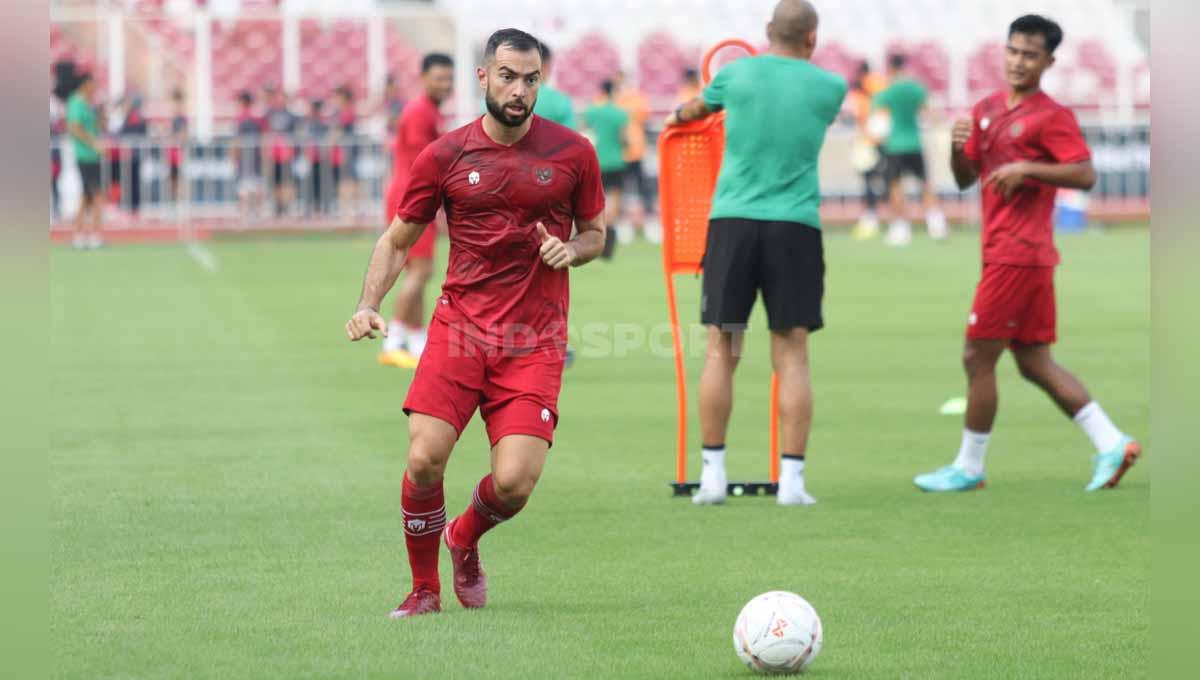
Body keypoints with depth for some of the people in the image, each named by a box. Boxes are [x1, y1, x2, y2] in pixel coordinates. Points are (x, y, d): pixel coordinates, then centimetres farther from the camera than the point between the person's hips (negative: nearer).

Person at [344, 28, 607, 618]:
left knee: (514, 483, -12)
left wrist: (572, 249, -7)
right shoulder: (445, 155, 2)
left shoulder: (572, 153, 2)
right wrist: (368, 305, -7)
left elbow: (595, 233, 17)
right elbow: (397, 242, 10)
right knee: (424, 461, -15)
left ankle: (465, 538, 24)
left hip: (535, 341, 0)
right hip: (459, 326, 0)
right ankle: (425, 590, 9)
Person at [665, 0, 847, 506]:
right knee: (791, 355, 2)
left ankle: (713, 474, 6)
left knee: (721, 351, 6)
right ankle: (792, 480, -2)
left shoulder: (736, 74, 3)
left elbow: (697, 108, 25)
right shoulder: (830, 88, 3)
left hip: (732, 222, 0)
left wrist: (678, 117, 49)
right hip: (796, 228, 0)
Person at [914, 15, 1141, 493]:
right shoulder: (987, 110, 15)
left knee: (978, 358, -4)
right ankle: (1111, 444, 12)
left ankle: (969, 467, 5)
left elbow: (1085, 175, -16)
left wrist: (1026, 169, -23)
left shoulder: (1051, 116, -9)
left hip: (1017, 255, -9)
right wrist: (958, 148, -3)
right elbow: (966, 179, 17)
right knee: (1035, 362, 10)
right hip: (1005, 251, 9)